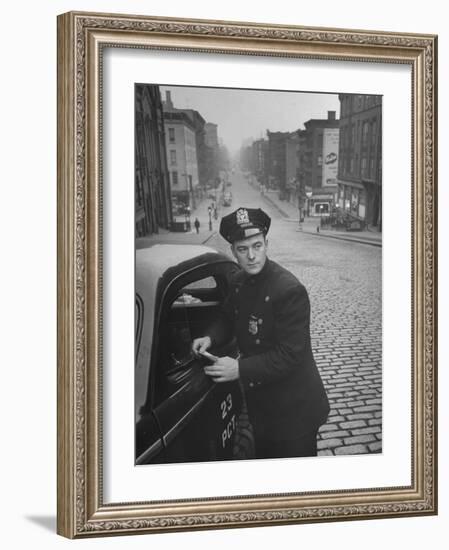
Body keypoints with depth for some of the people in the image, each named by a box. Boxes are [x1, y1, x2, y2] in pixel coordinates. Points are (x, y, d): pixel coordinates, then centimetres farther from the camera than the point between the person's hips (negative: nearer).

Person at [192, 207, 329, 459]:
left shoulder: (290, 290, -26)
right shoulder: (239, 283, -1)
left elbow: (289, 355, -28)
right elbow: (230, 318, 18)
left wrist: (241, 369, -30)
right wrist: (211, 337, -3)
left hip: (294, 409, -7)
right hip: (260, 401, 7)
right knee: (264, 457, 25)